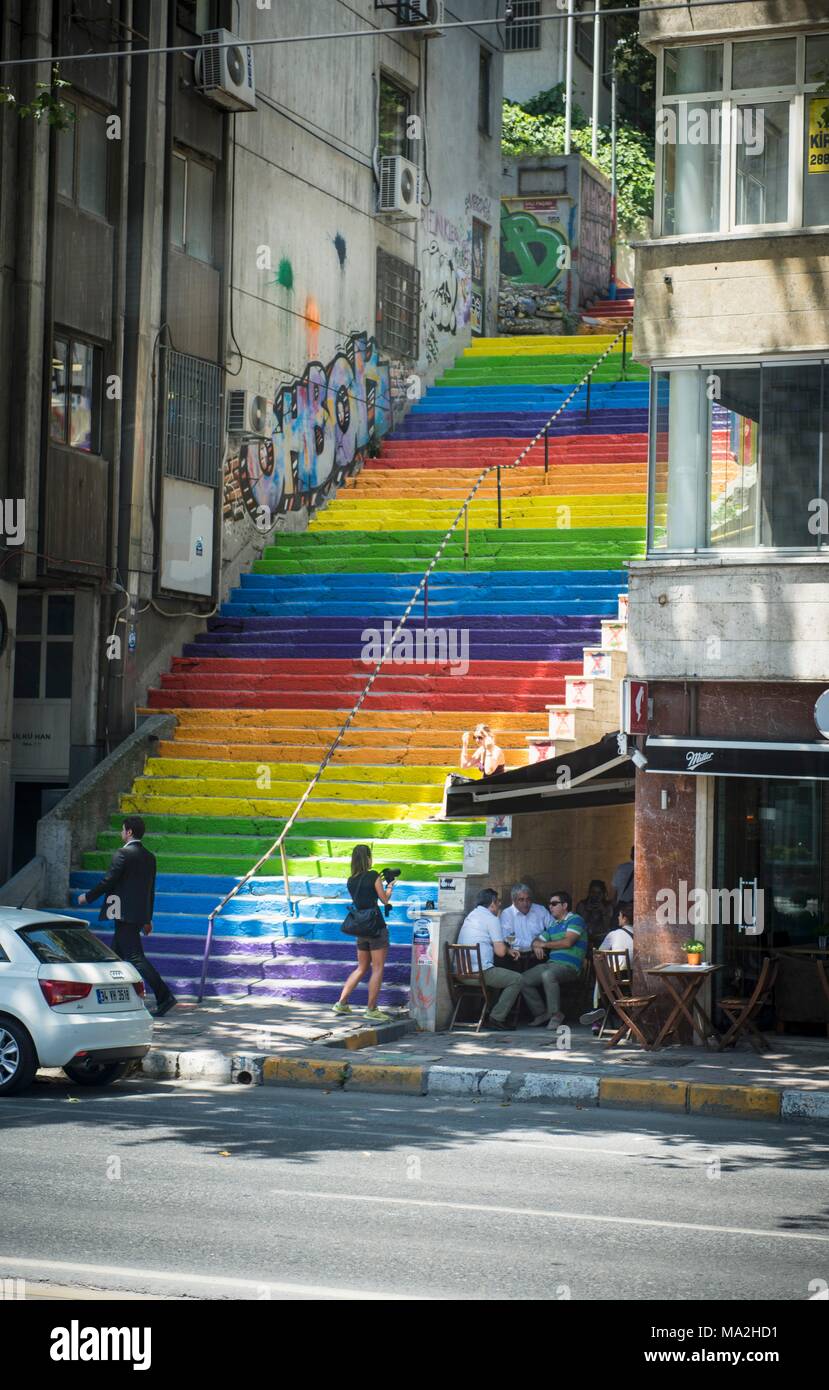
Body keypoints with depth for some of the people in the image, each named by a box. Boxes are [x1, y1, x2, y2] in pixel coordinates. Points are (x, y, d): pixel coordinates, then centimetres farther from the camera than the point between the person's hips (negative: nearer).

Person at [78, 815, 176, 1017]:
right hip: (139, 914, 9)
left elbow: (109, 881, -13)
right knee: (116, 955, 17)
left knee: (135, 957, -11)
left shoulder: (123, 854, -12)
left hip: (125, 915, -9)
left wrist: (87, 897, 1)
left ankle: (164, 996, -20)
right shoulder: (149, 857, 13)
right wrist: (148, 919, 23)